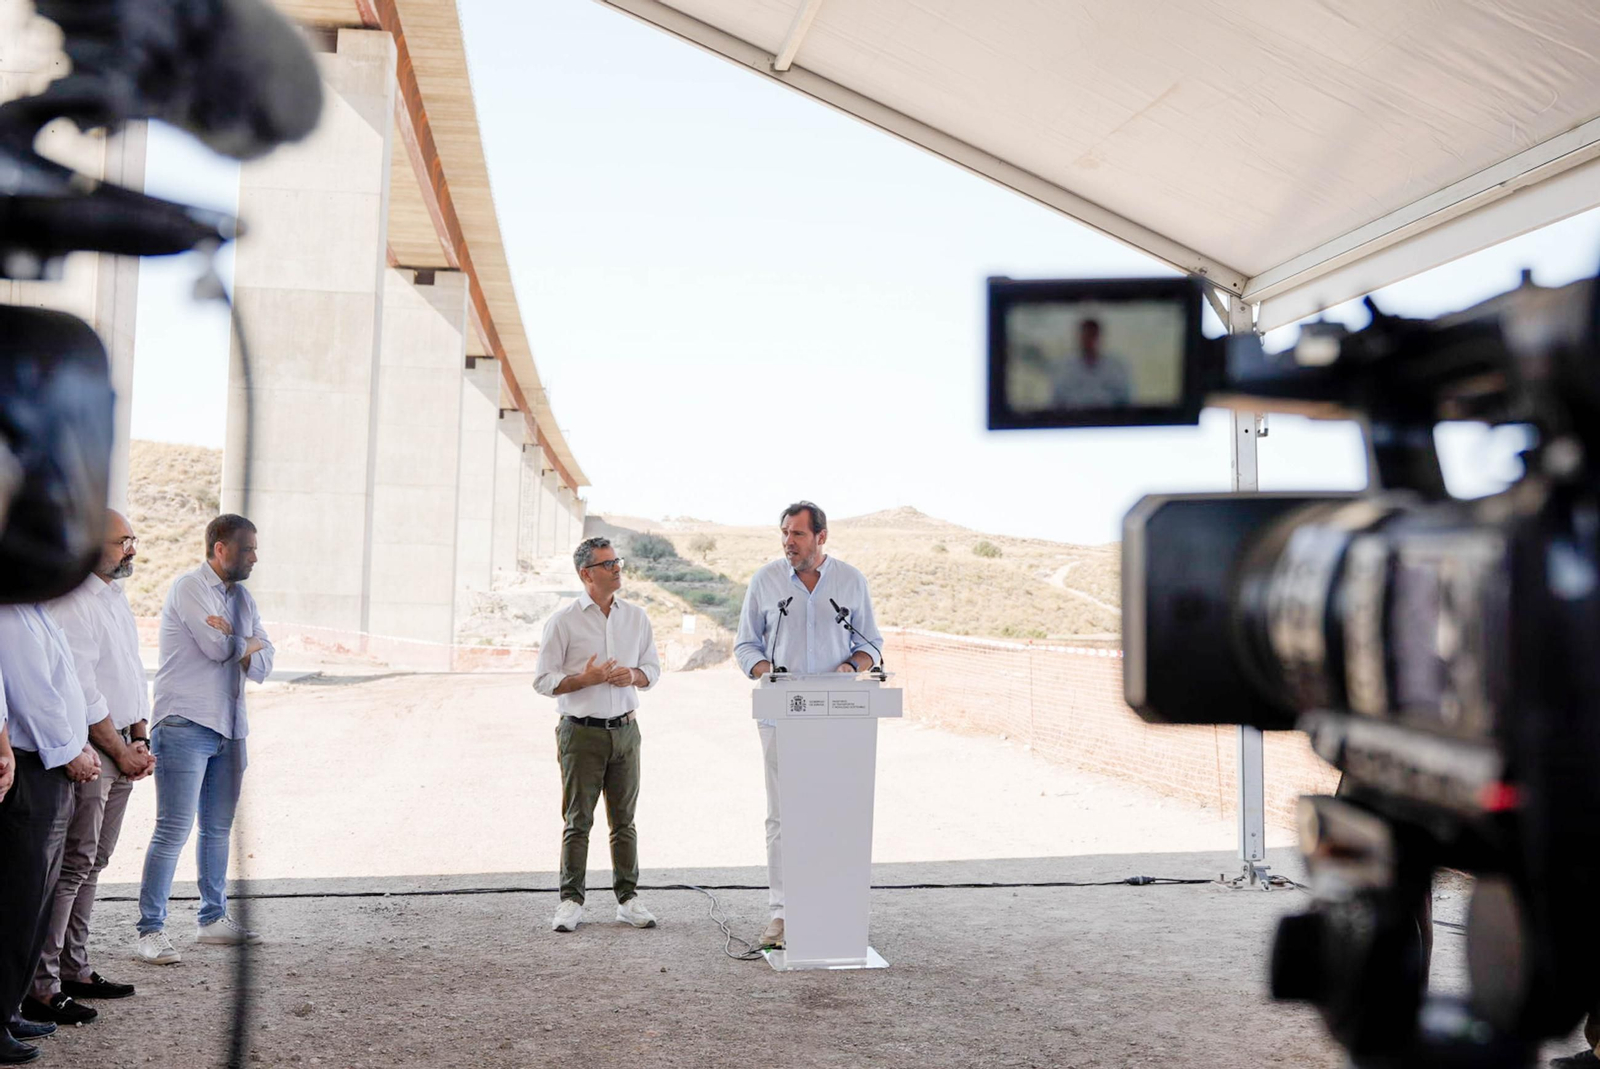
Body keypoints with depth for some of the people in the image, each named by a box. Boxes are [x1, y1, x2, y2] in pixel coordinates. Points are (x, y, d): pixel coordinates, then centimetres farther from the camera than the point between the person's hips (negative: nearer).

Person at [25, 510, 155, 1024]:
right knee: (72, 867, -7)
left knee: (92, 864, 14)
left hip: (122, 748, 9)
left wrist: (140, 740, 10)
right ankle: (41, 987, -1)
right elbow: (82, 693, -18)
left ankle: (74, 968, 23)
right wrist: (121, 751, -11)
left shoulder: (116, 597, 16)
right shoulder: (73, 602, -15)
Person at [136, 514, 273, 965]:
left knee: (218, 828, 12)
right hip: (186, 724, -7)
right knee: (174, 828, -9)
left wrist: (238, 646, -10)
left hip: (229, 727, 7)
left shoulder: (242, 597, 17)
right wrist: (250, 642, 2)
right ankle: (151, 929, -3)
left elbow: (262, 665, 10)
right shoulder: (189, 587, -6)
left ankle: (213, 919, 22)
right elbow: (218, 646, -18)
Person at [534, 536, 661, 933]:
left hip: (625, 729, 4)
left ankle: (628, 898, 15)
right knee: (578, 821, 1)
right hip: (581, 732, -3)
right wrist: (585, 679, -19)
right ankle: (571, 901, 9)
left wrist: (633, 675, -7)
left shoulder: (636, 617, 9)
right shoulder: (563, 621, -4)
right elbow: (544, 680, -4)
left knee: (624, 820, 8)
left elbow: (652, 669, 15)